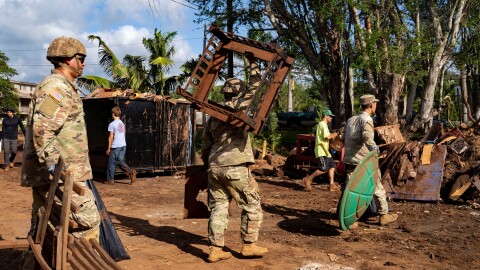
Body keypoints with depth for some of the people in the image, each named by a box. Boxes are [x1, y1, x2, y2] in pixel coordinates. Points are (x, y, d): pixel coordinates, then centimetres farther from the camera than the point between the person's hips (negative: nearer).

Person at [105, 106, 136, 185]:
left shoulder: (112, 124, -10)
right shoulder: (122, 123, 11)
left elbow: (110, 137, -11)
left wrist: (109, 148, -6)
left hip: (115, 146, -6)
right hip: (123, 145, 7)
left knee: (111, 163, 4)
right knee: (120, 161, 11)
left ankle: (110, 180, 10)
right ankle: (130, 172, -12)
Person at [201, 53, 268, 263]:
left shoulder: (213, 114, 15)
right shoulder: (238, 107, -4)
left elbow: (205, 143, 17)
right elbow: (254, 86, -4)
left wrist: (207, 164, 25)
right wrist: (252, 63, 5)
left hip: (214, 167, 6)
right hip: (235, 168, -6)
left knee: (218, 208, 9)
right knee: (252, 205, 8)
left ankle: (216, 250, 9)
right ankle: (249, 245, 13)